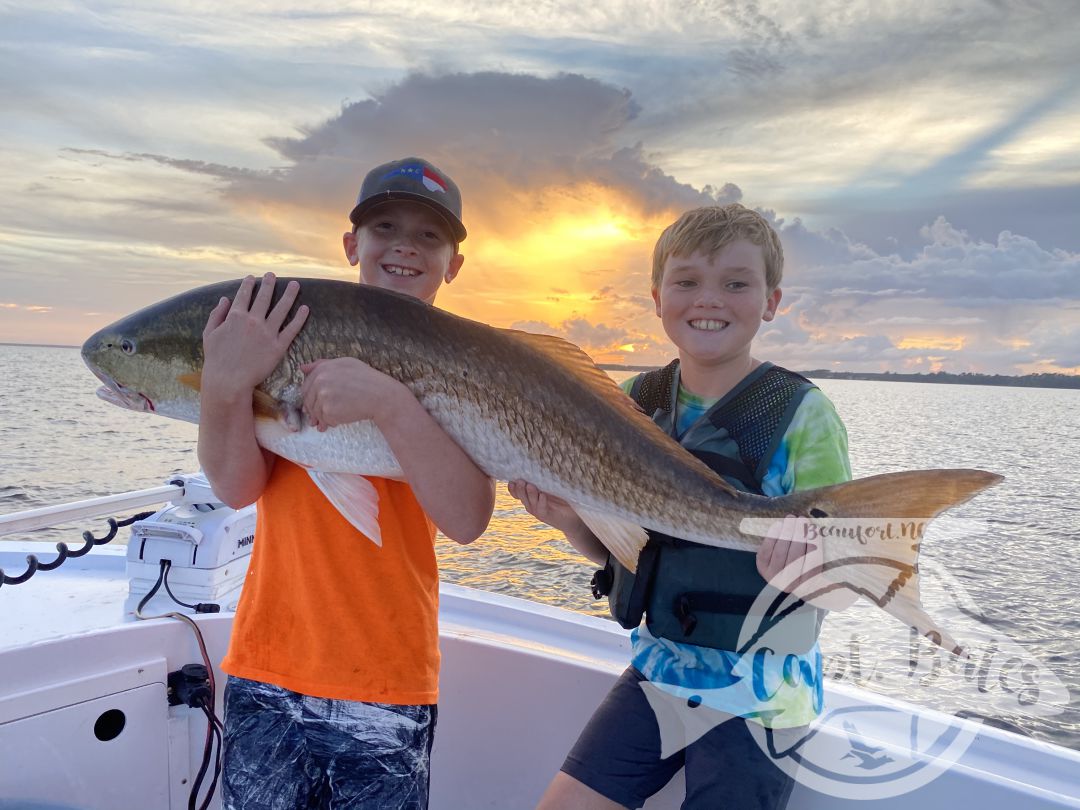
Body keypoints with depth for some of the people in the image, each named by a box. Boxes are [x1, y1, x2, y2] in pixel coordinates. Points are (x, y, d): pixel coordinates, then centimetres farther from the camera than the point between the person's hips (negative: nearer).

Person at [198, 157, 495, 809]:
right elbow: (238, 487, -8)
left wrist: (389, 401, -29)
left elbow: (467, 522, -17)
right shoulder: (283, 336, 3)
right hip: (268, 668, 2)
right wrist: (227, 383, -24)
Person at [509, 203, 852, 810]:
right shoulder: (634, 402, -3)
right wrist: (569, 519, -14)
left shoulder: (802, 413, -15)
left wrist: (807, 553, -35)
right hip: (658, 671, 4)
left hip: (758, 697, -3)